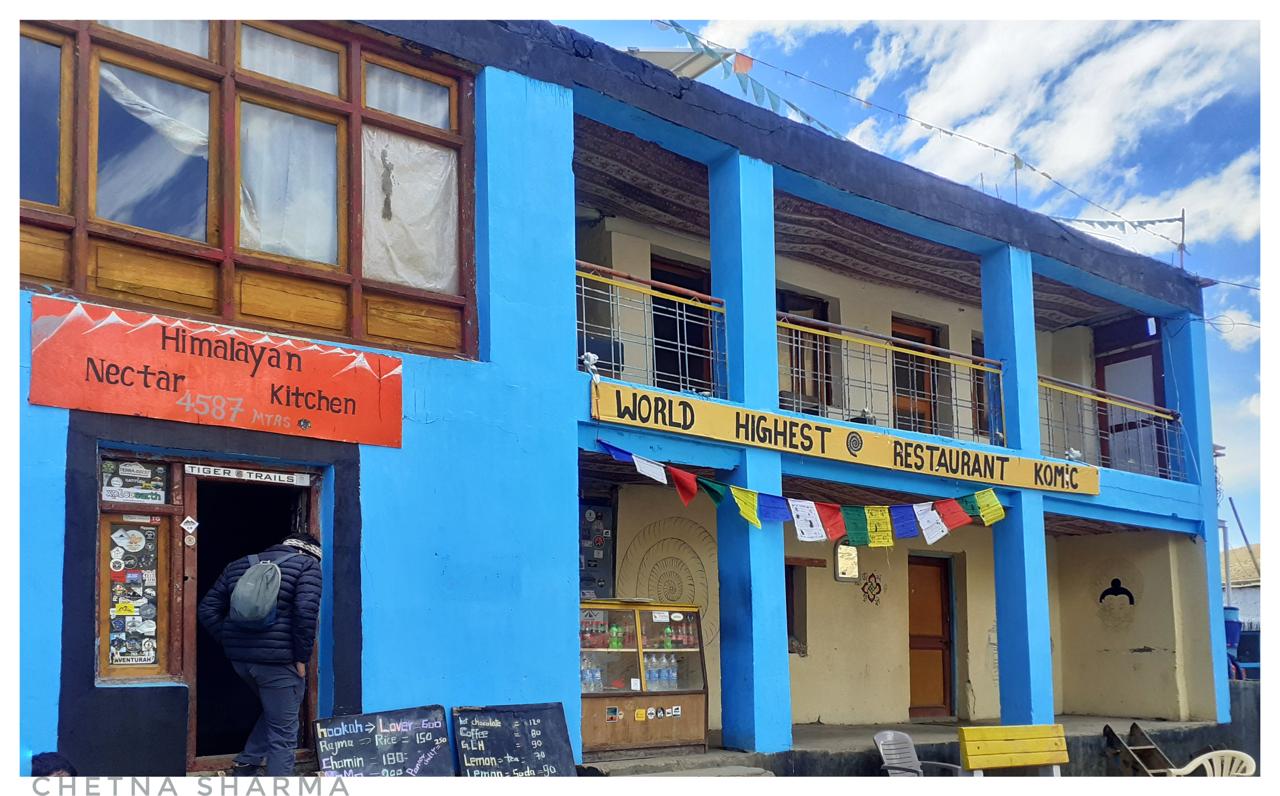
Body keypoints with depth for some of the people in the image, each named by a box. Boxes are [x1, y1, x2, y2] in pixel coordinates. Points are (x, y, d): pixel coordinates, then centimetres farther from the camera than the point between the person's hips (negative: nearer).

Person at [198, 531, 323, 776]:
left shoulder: (239, 565, 17)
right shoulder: (307, 565, -1)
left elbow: (208, 610, 12)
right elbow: (306, 611, -16)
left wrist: (230, 642, 11)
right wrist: (302, 658, -9)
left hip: (239, 658, 6)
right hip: (278, 659, -6)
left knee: (273, 713, 28)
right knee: (282, 733, 4)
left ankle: (246, 765, 22)